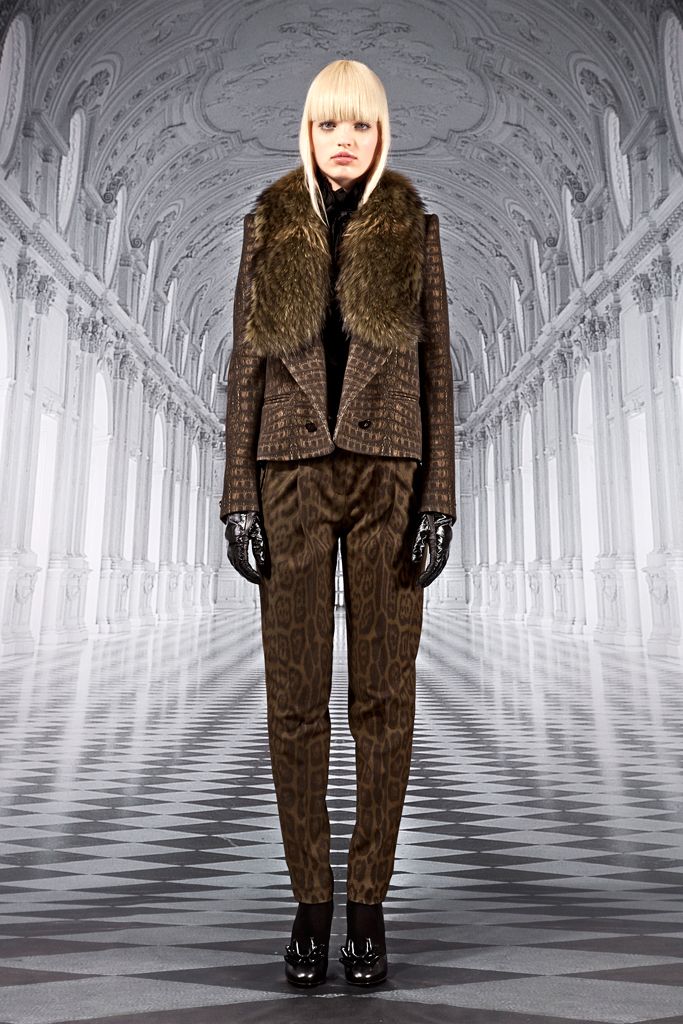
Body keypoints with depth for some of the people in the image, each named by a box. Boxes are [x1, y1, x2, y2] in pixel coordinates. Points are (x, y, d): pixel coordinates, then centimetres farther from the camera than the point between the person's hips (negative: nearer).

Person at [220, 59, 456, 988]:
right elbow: (246, 364, 6)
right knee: (294, 696, 3)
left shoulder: (413, 226, 9)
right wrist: (239, 497, -2)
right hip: (292, 474, 1)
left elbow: (436, 368, 4)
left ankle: (369, 900, 22)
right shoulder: (269, 225, 10)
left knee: (384, 694, 4)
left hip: (388, 474, 0)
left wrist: (439, 499, -4)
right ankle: (311, 899, 22)